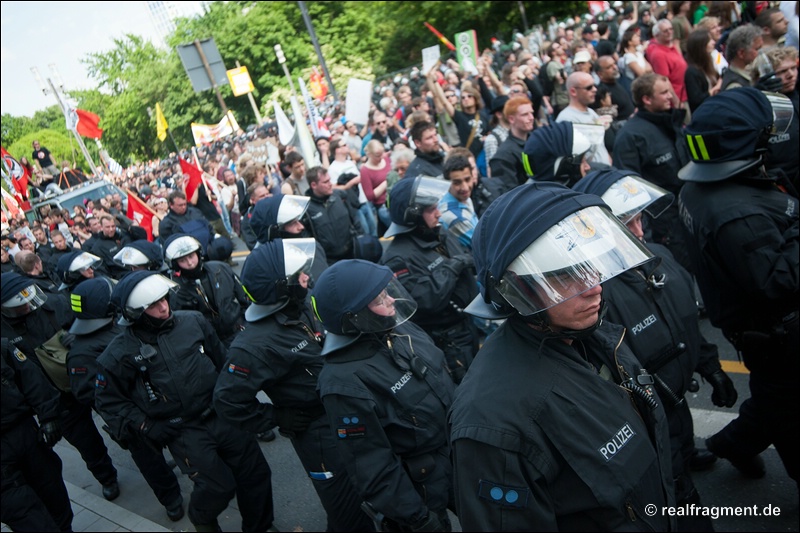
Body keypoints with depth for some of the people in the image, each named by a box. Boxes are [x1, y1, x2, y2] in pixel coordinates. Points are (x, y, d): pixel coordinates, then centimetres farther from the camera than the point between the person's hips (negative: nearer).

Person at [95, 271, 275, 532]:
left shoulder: (192, 321, -2)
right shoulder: (120, 354, -10)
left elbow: (221, 358, 12)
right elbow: (108, 400, 1)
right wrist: (145, 426, -6)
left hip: (221, 412, 4)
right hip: (181, 431, -3)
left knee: (256, 473, 6)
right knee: (218, 486, -12)